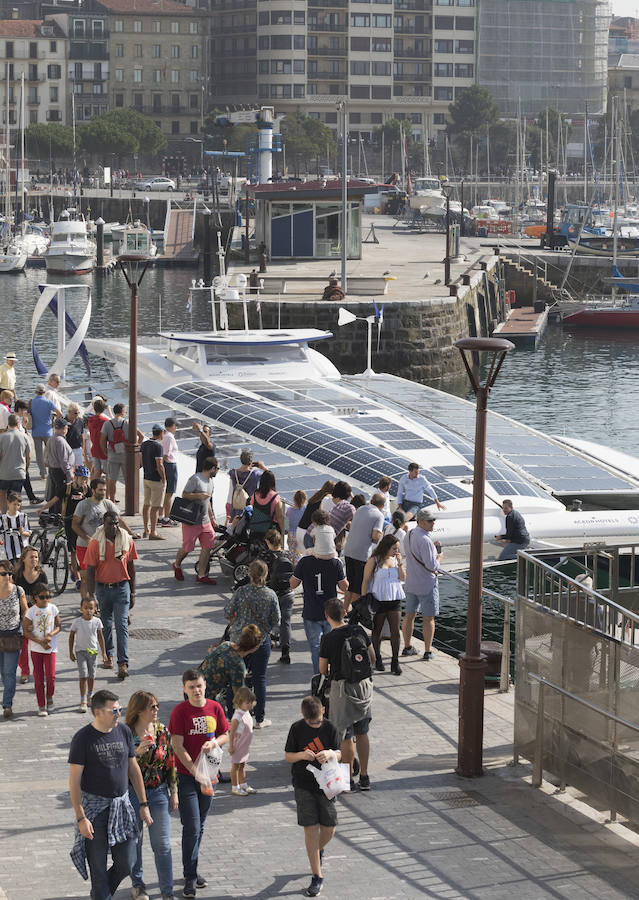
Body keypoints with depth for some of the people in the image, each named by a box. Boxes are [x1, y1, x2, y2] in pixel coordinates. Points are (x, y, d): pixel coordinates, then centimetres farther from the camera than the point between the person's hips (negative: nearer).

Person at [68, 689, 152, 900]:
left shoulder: (124, 731, 2)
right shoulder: (82, 738, -13)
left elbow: (134, 770, 11)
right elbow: (74, 781, -12)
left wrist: (143, 804, 9)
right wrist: (81, 818, -16)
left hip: (122, 804, 4)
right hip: (94, 806, -4)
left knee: (126, 865, 5)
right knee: (98, 869, 1)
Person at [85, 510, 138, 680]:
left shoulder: (127, 540, -3)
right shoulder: (95, 543, -9)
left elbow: (131, 568, 6)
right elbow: (90, 571, -7)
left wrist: (132, 593, 7)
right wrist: (92, 595, -12)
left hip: (122, 588, 0)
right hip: (102, 588, 0)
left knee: (122, 626, -8)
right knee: (105, 625, 14)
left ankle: (123, 664, -11)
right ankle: (108, 655, 34)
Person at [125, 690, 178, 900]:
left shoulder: (162, 731, 0)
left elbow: (171, 762, 7)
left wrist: (174, 792, 8)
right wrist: (138, 752, -27)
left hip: (158, 793, 2)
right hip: (132, 793, -2)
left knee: (162, 845, 1)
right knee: (134, 840, 13)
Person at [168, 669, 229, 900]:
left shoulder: (215, 708, 2)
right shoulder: (180, 711, -12)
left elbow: (225, 735, 10)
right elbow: (178, 746, -14)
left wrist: (214, 742, -12)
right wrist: (194, 769, -22)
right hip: (185, 775, -5)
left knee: (200, 827, 15)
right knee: (191, 828, -8)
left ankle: (192, 871, 28)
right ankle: (190, 878, -1)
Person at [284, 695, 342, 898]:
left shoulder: (329, 728, -3)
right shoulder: (297, 729, -5)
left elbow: (338, 755, 3)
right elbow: (287, 756, 0)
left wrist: (330, 754, -21)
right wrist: (301, 755, -21)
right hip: (303, 786, -1)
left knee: (329, 829, 5)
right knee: (311, 829, -4)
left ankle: (319, 849, 42)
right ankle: (317, 877, 2)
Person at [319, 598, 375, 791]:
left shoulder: (329, 639, -15)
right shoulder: (359, 631, -2)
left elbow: (323, 670, -6)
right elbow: (372, 657, 9)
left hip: (342, 688, -5)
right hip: (364, 685, 5)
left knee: (346, 736, 4)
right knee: (362, 733, 15)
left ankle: (348, 779, 10)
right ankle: (364, 777, 20)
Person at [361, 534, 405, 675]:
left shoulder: (395, 559, 7)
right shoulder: (374, 560, -7)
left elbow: (402, 578, 4)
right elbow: (365, 581, -6)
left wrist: (400, 563, -7)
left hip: (395, 600, 3)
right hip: (378, 599, -3)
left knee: (395, 631, -2)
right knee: (377, 630, 10)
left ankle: (395, 662, 4)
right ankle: (377, 659, 24)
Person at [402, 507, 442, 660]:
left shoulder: (409, 535, 5)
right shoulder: (424, 540, -23)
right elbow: (432, 565, -25)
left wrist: (432, 547, 14)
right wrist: (439, 557, -6)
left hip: (410, 582, 8)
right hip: (427, 584, -8)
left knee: (409, 615, 15)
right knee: (428, 618, 2)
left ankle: (407, 647, 23)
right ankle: (428, 651, 5)